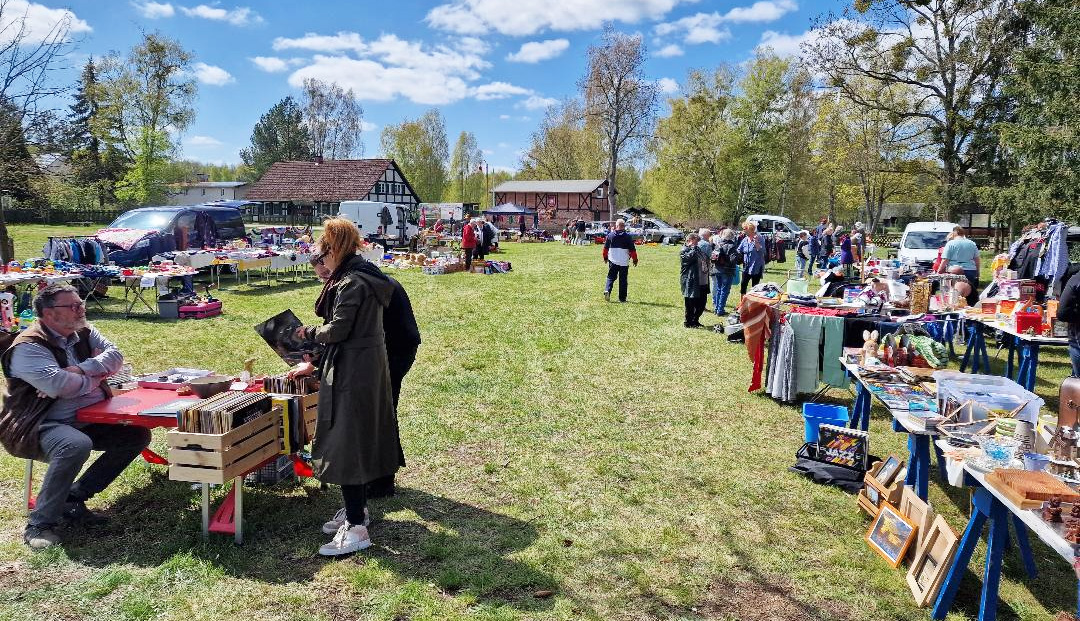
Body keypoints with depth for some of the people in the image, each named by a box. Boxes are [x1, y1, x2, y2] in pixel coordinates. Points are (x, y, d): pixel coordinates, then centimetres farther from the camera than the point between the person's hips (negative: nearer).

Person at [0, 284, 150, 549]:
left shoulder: (84, 333, 8)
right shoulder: (28, 347, -14)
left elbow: (115, 356, -5)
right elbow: (57, 385, -28)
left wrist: (80, 370, -21)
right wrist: (94, 378, -11)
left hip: (87, 421, 8)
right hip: (41, 425, -8)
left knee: (137, 435, -5)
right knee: (76, 446, -37)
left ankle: (74, 497, 1)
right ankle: (39, 524, -20)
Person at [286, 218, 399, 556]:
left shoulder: (351, 284, -18)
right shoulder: (363, 278, 13)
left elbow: (337, 330, -22)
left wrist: (308, 332, -1)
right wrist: (315, 364, 19)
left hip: (352, 375, -10)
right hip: (369, 368, 10)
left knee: (345, 443, -4)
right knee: (359, 439, 18)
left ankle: (356, 528, 2)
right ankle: (357, 508, 33)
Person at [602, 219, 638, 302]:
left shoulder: (610, 236, 2)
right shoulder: (628, 236, -4)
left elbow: (605, 248, 10)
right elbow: (632, 250, -3)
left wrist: (605, 258, 25)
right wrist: (635, 260, 9)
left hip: (612, 261, 1)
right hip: (624, 262, -1)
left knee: (610, 277, 11)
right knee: (623, 280, 6)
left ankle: (607, 290, -15)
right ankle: (622, 298, 8)